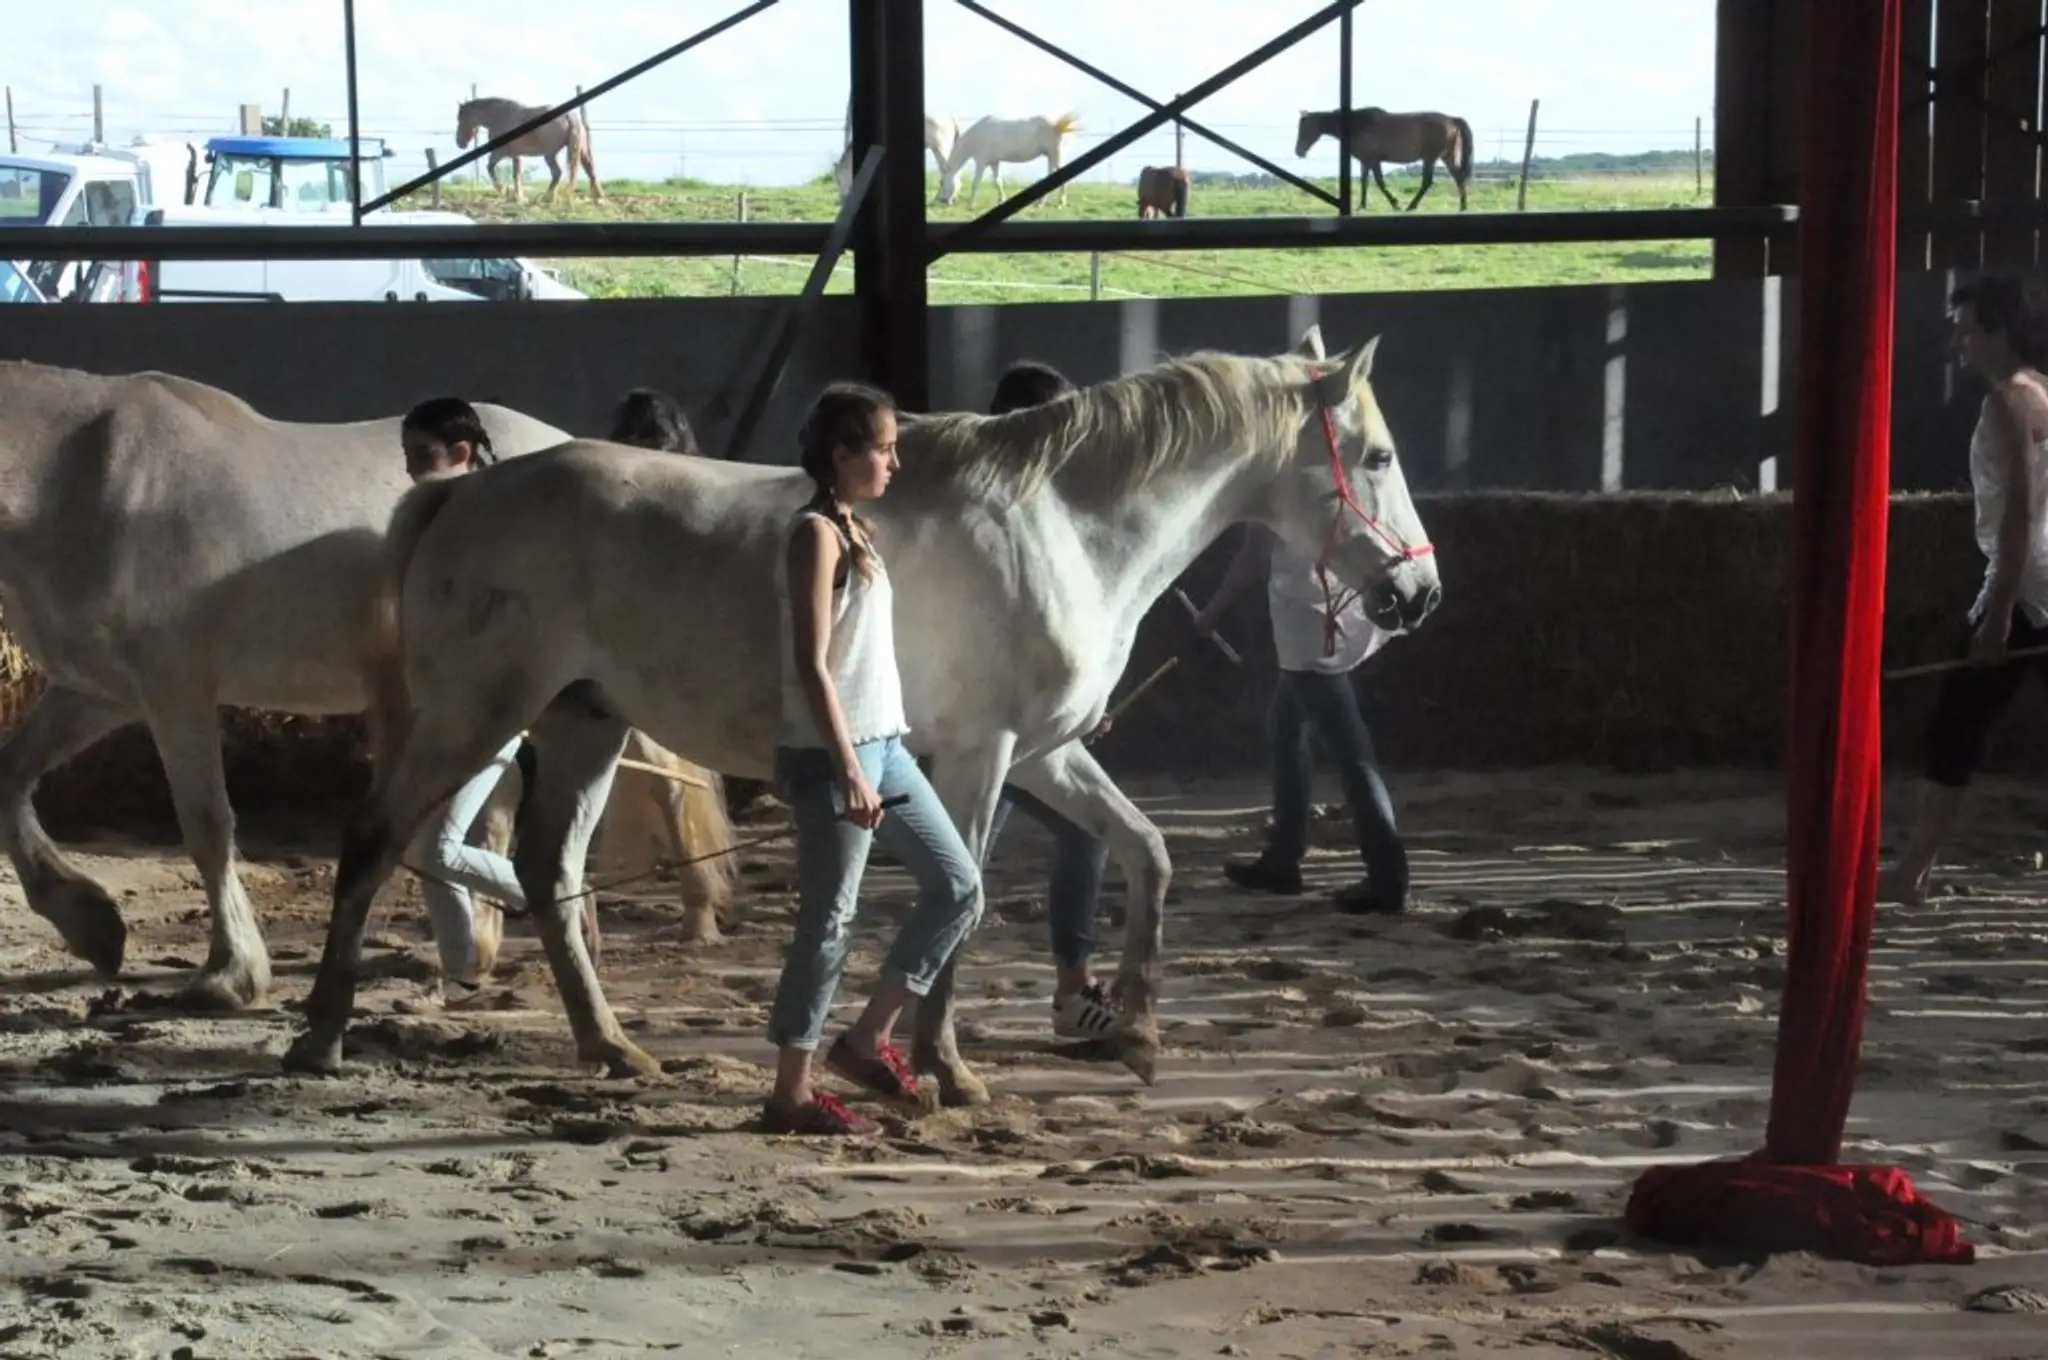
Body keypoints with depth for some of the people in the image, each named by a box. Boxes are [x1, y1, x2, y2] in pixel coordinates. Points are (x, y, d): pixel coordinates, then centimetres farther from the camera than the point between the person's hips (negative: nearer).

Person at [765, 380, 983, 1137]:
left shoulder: (851, 531, 14)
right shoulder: (816, 534, -14)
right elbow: (813, 666, -19)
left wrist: (870, 761, 17)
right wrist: (849, 771, -22)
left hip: (883, 745, 10)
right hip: (830, 757, -10)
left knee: (959, 887, 11)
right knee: (829, 920, -3)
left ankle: (868, 1039, 20)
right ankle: (791, 1094, 7)